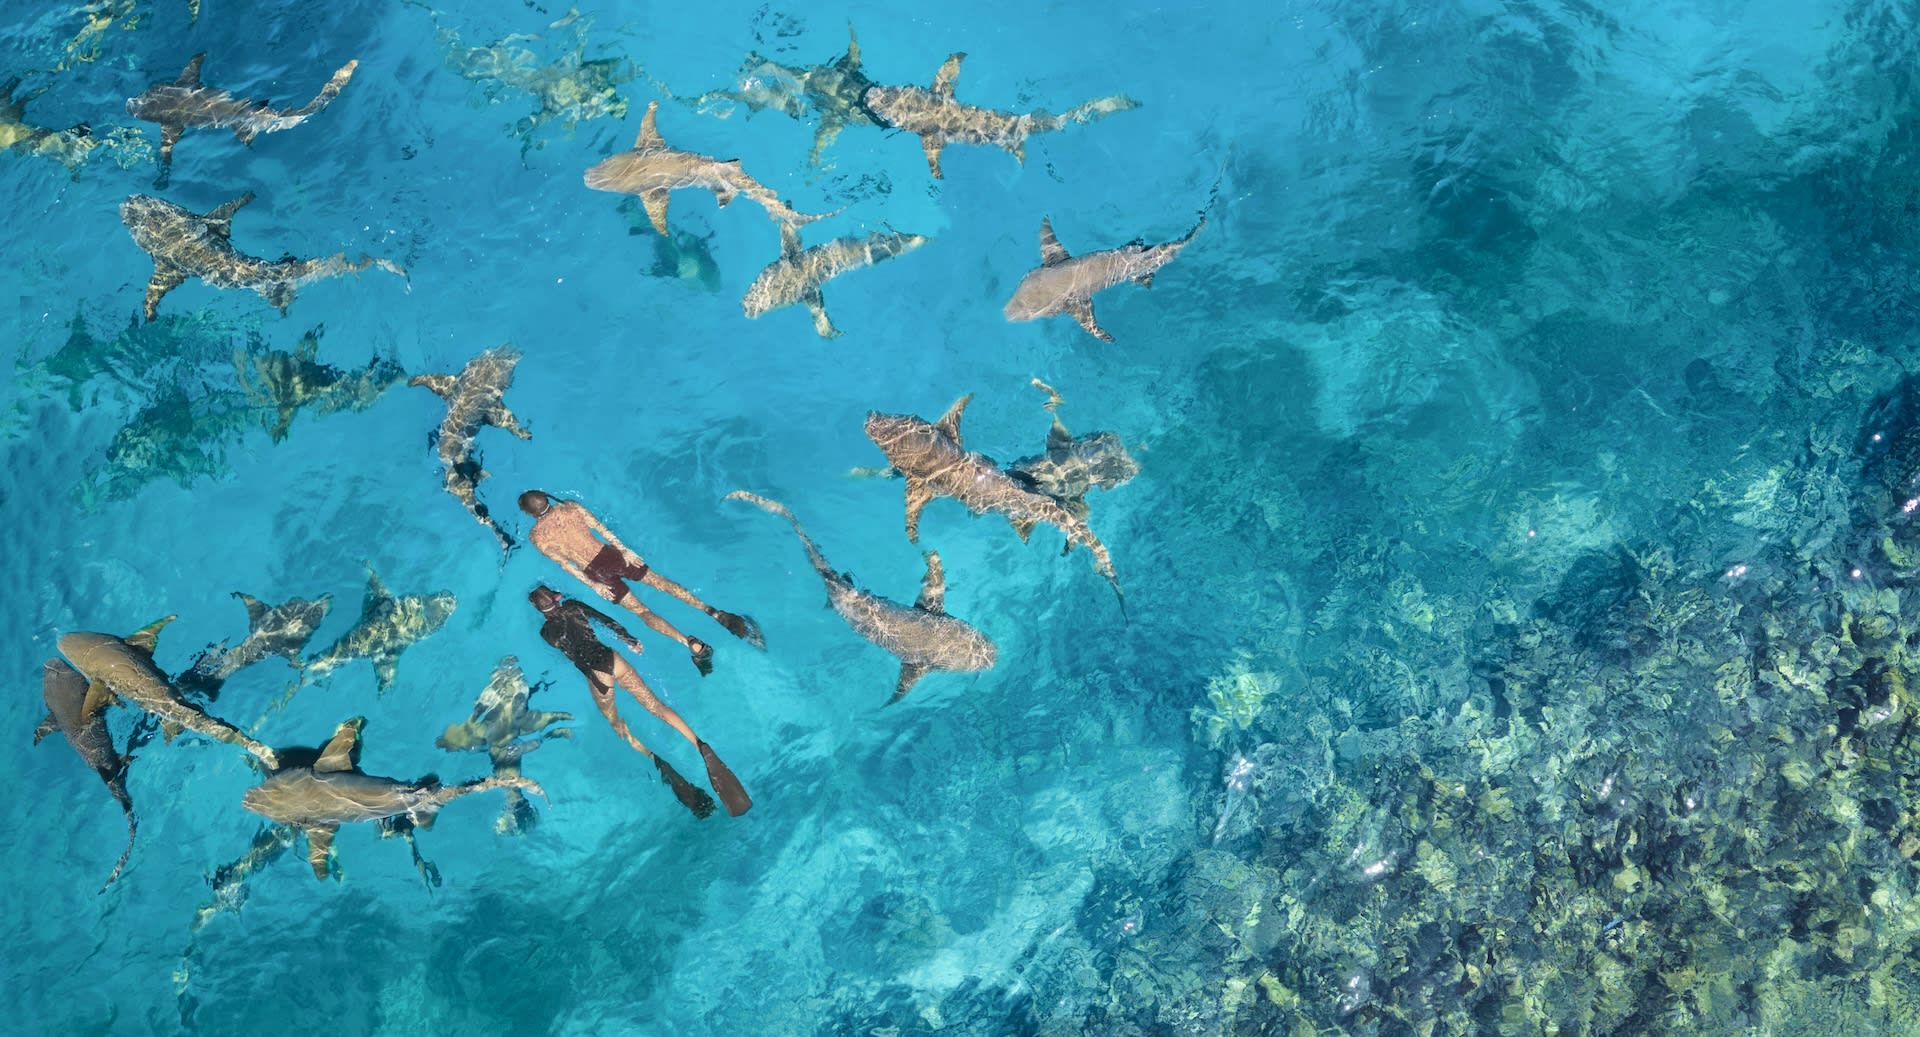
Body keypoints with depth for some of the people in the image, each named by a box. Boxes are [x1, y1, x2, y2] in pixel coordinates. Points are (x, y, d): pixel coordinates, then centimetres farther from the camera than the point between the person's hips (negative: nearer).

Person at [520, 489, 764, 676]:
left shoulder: (537, 537, -4)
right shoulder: (570, 506, 3)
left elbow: (565, 564, -5)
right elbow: (601, 528, 1)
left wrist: (593, 585, -2)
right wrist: (625, 550, 3)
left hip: (596, 571, -3)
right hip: (611, 554, 3)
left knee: (641, 610, -2)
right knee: (661, 582, 6)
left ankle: (693, 645, -19)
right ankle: (718, 614, -6)